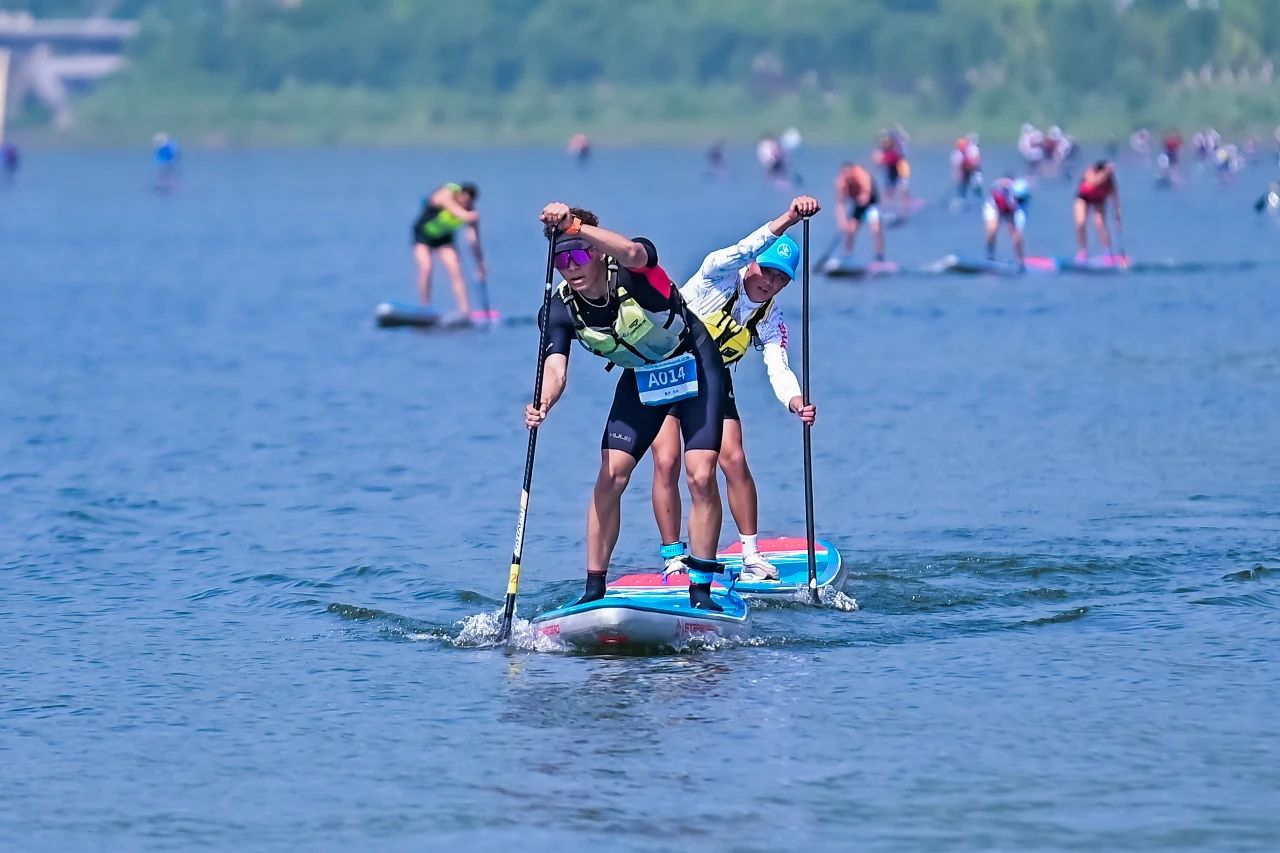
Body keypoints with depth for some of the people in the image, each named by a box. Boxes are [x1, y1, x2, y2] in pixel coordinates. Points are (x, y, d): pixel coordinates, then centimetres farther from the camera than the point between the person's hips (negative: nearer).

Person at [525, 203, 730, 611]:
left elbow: (633, 252, -53)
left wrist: (574, 226, -65)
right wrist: (544, 402, -50)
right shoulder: (561, 310, -16)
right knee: (610, 477, -8)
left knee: (701, 477, -14)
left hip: (694, 367, -4)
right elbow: (555, 368, -27)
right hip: (641, 379, 4)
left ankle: (701, 591, -4)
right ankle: (594, 589, -1)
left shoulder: (633, 272, -28)